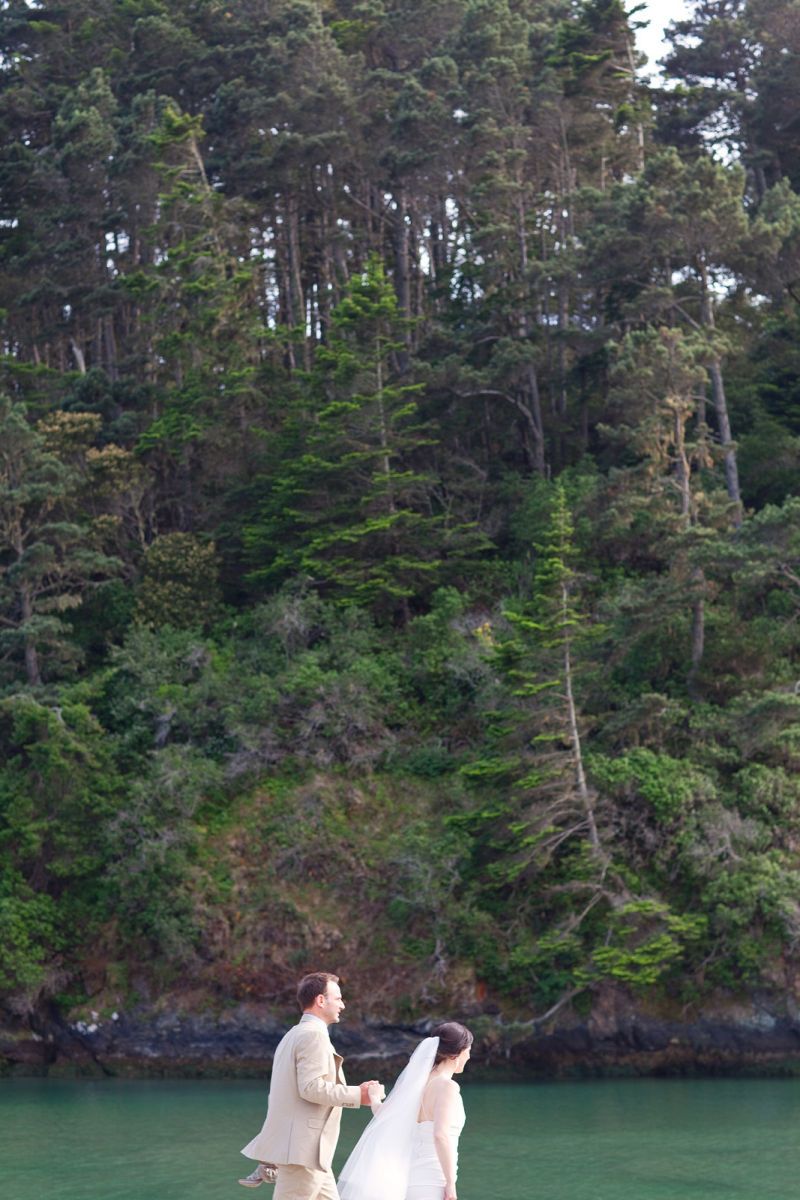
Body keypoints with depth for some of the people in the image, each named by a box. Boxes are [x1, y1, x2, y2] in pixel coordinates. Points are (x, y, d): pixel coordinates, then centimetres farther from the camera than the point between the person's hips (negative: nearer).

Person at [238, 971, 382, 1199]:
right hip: (301, 1148, -10)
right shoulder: (314, 1035, -12)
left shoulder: (293, 1035, 20)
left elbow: (277, 1095, 21)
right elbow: (311, 1087, -23)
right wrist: (357, 1094, -13)